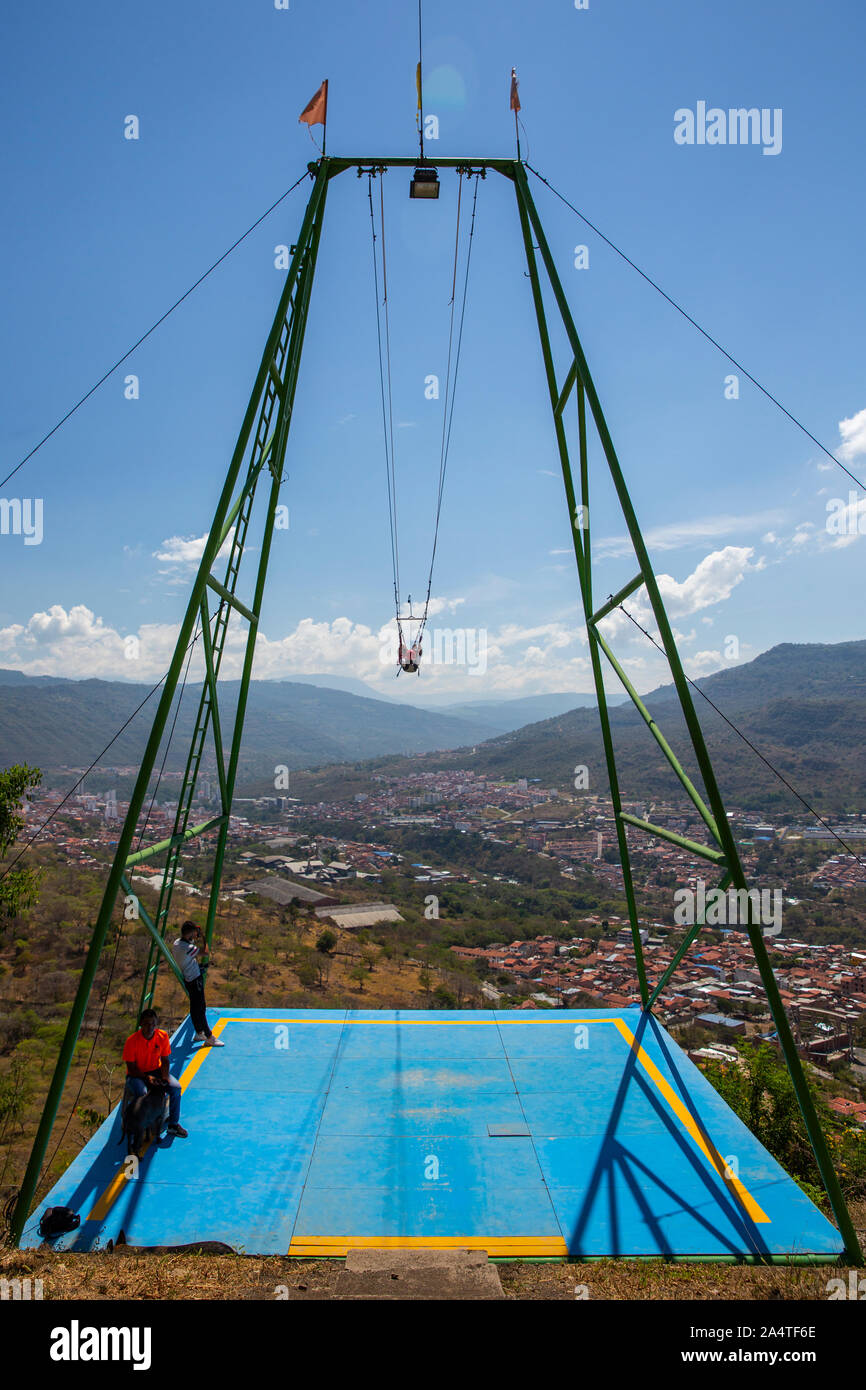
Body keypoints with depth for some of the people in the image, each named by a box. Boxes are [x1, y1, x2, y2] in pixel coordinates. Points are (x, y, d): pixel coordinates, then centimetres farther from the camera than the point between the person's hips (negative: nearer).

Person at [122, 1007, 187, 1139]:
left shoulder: (163, 1036, -10)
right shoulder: (132, 1041, -20)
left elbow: (165, 1060, 0)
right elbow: (131, 1068, -15)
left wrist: (165, 1076, -18)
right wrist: (147, 1077, -28)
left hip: (155, 1070, 3)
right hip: (136, 1074, -3)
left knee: (175, 1087, -21)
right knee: (141, 1094, -35)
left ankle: (173, 1124, -2)